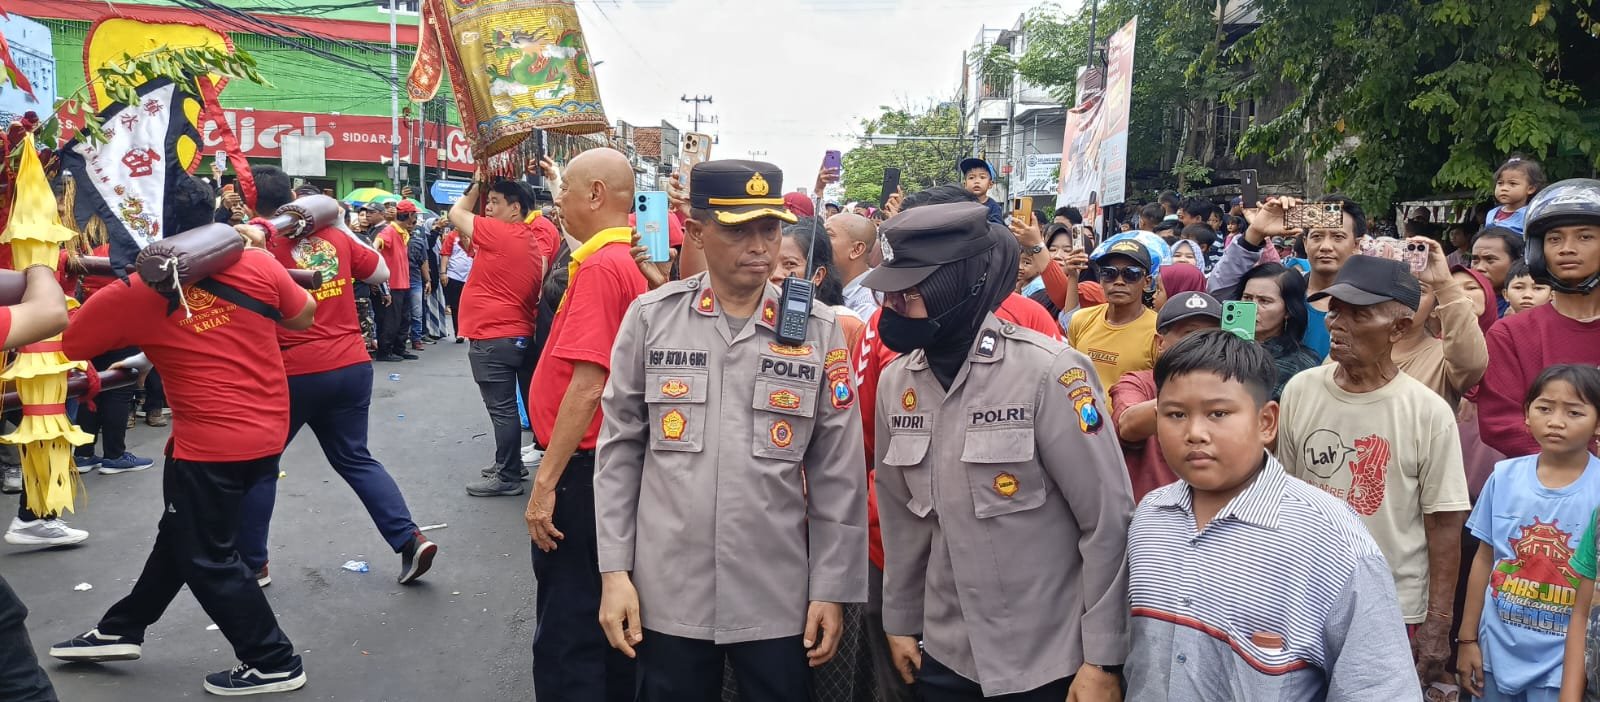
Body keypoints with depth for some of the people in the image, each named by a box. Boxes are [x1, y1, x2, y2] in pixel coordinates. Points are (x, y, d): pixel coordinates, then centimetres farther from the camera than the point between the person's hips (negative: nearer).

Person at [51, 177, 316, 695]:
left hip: (210, 443, -6)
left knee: (206, 559, 11)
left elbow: (57, 346, 0)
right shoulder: (257, 266, -6)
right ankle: (121, 629, 41)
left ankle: (274, 664, 16)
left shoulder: (134, 293, -12)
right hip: (267, 432, 6)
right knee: (183, 533, 23)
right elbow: (305, 316, 9)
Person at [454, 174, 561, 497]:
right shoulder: (532, 239, 8)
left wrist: (477, 184, 7)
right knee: (508, 406, 17)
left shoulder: (499, 233, -14)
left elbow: (456, 213, -3)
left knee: (502, 409, -3)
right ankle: (509, 464, 27)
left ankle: (508, 477, 3)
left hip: (493, 338, -9)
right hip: (519, 335, 9)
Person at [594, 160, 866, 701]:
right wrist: (614, 570, -1)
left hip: (779, 599, 0)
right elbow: (618, 449, 2)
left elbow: (838, 472, 0)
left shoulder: (818, 330, -2)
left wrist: (832, 588, 0)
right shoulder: (651, 316, -2)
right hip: (666, 593, 0)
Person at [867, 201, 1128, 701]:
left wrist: (1103, 658, -12)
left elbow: (1109, 519, -14)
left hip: (1050, 661, -4)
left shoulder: (1047, 372, -17)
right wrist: (901, 620, 14)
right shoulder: (896, 382, -1)